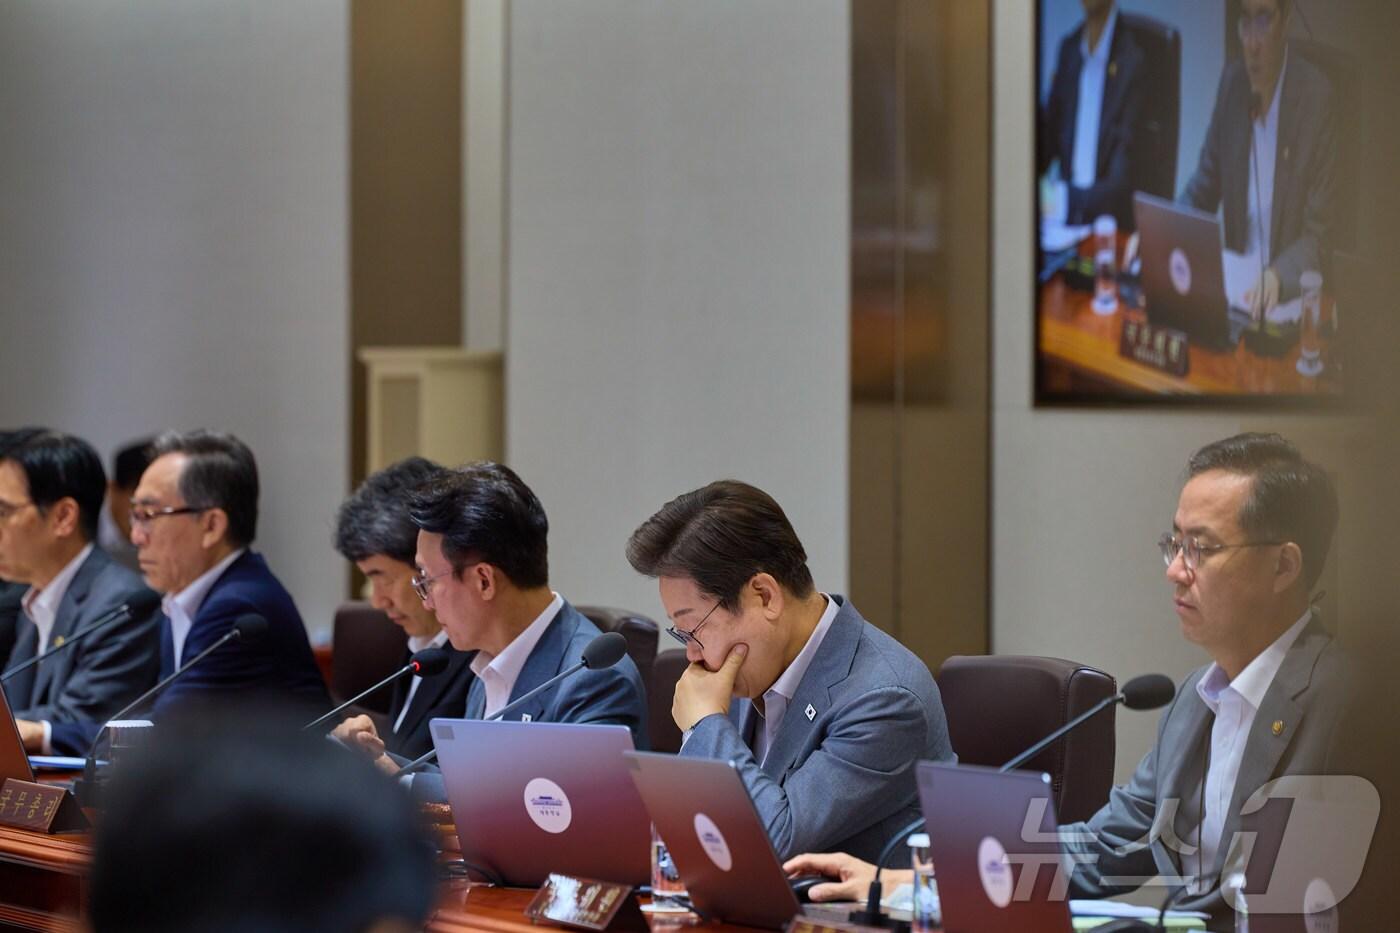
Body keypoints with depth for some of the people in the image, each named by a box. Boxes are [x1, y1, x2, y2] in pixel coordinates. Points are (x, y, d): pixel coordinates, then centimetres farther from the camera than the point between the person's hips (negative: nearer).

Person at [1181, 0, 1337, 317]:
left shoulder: (1315, 97, -12)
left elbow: (1316, 235, -12)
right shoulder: (1232, 82, 4)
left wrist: (1277, 277, -29)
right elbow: (1203, 190, 13)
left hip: (1289, 296, -5)